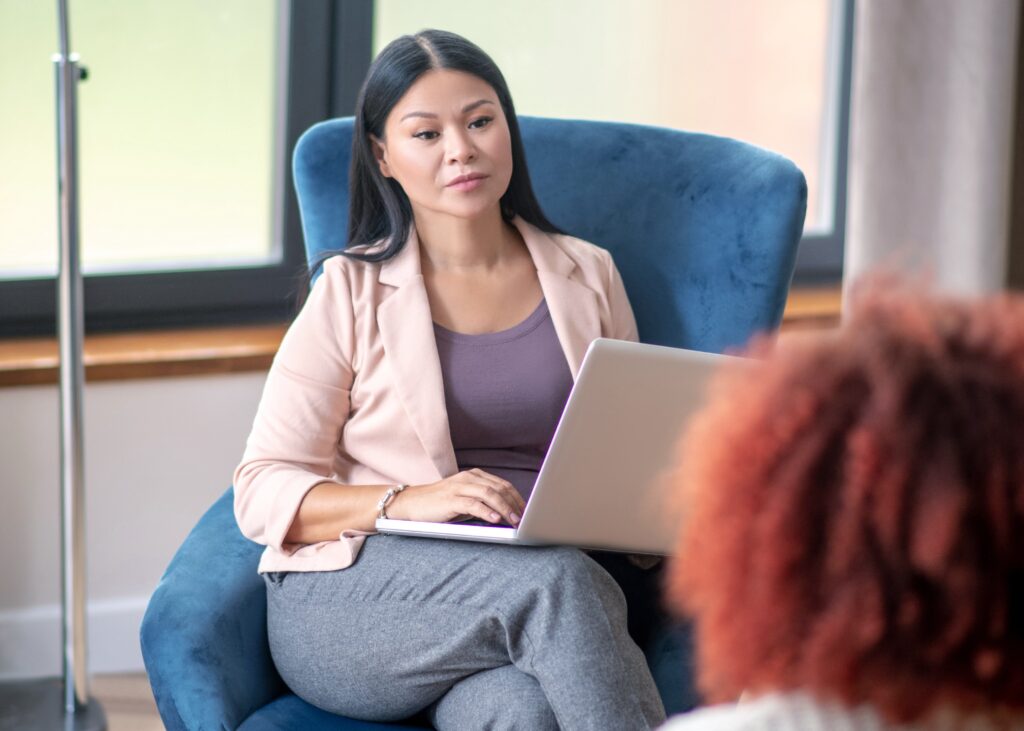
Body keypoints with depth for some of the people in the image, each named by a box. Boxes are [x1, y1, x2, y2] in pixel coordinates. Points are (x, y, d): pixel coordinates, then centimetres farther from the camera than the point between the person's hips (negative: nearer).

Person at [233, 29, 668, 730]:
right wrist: (406, 503, -17)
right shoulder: (351, 293, 7)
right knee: (553, 577, -34)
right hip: (351, 604, -2)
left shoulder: (586, 277, 17)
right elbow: (264, 492, 2)